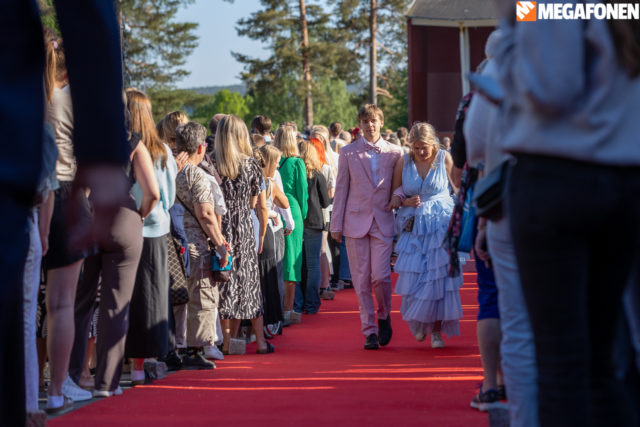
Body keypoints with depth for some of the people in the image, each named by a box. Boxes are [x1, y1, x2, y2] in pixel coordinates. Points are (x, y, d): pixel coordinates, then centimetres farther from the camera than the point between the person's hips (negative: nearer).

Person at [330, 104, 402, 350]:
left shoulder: (394, 153, 5)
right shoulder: (348, 153, 5)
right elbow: (341, 189, 5)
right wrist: (336, 224, 3)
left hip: (383, 221, -1)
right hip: (356, 220, 1)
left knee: (380, 276, -10)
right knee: (362, 280, 1)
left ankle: (384, 317, 17)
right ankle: (369, 330, 9)